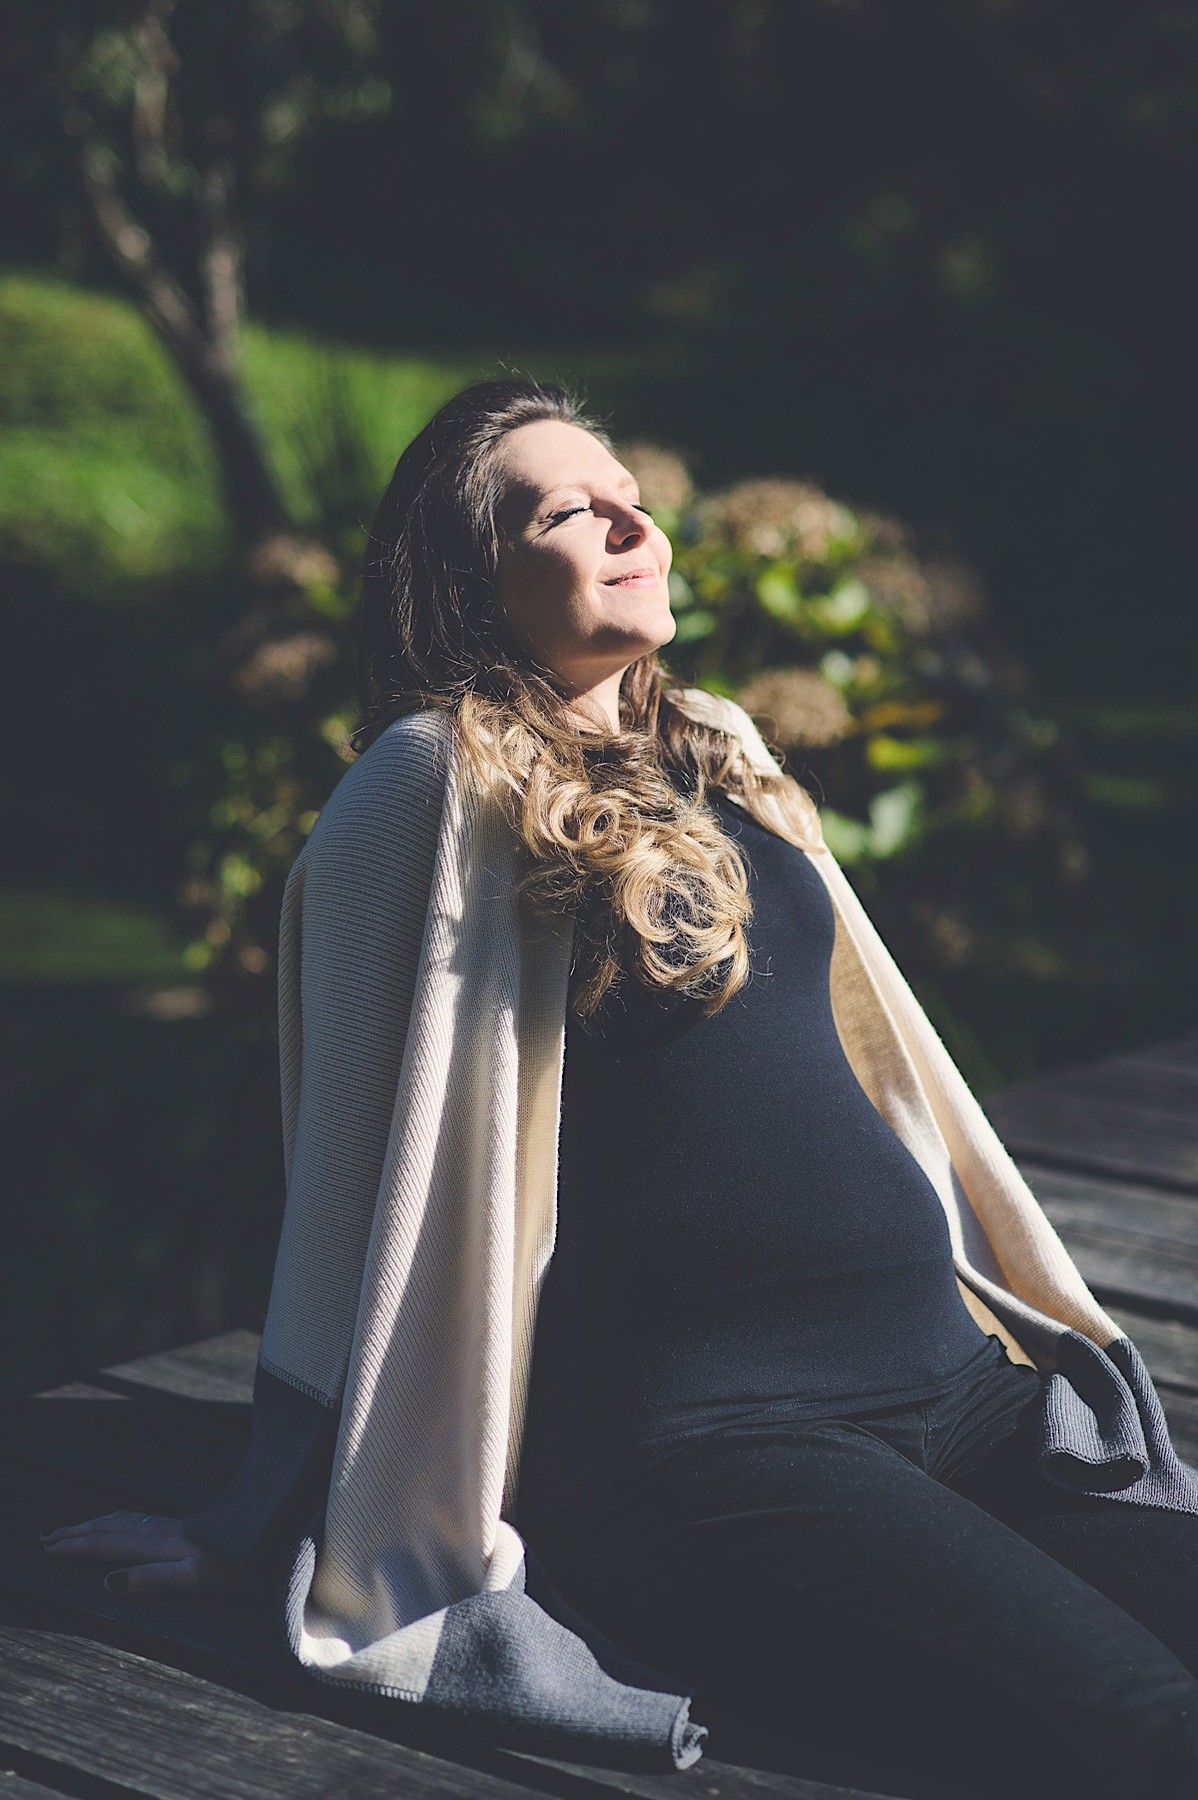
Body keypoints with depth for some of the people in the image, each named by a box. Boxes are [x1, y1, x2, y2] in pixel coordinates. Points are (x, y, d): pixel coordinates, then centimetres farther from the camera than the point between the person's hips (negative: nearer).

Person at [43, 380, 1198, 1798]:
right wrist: (257, 1521, 3)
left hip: (953, 1382, 8)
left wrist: (1038, 1308, 28)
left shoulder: (717, 749, 17)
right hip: (699, 1439, -7)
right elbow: (355, 1159, -1)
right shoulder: (429, 791, -3)